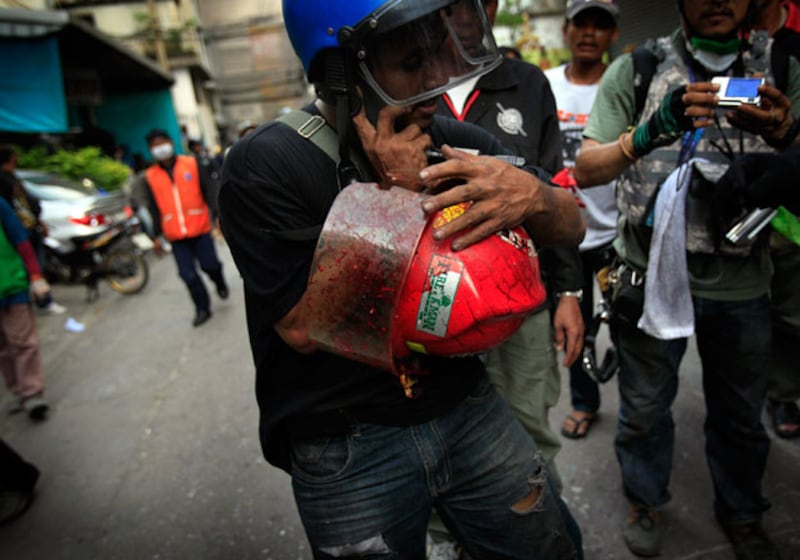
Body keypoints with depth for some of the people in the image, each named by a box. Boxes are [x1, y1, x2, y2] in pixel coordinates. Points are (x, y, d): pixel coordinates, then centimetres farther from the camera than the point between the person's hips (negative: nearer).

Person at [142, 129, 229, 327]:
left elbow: (207, 191, 2)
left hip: (200, 229, -1)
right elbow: (154, 208, 10)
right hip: (176, 235, 1)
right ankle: (202, 308, 16)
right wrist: (156, 235, 8)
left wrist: (216, 215, -7)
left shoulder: (191, 164, 2)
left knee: (209, 264, -2)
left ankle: (220, 283, 33)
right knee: (188, 274, 0)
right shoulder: (151, 176, 6)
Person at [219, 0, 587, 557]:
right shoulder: (265, 165, -14)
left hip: (467, 406, 5)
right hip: (345, 448, -3)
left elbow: (571, 227, 3)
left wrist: (531, 194, -21)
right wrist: (391, 195, -23)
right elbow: (304, 328, -19)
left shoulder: (455, 142, -1)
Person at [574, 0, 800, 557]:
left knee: (741, 412, 19)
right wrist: (651, 131, -24)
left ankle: (742, 511, 45)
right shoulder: (636, 71, -2)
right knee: (645, 407, 14)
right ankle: (646, 500, 40)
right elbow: (586, 171, -8)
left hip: (743, 283, 3)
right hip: (653, 274, -2)